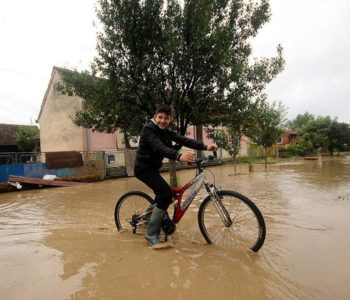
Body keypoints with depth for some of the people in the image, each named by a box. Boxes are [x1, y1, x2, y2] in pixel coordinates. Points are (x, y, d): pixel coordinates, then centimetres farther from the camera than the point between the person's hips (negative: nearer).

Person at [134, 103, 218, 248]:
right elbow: (160, 148, -36)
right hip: (144, 168, -9)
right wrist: (179, 156, -54)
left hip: (153, 168, 9)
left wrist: (205, 146, -26)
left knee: (162, 195, 20)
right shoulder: (149, 129, -19)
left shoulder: (167, 131, 4)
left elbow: (183, 140, -11)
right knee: (166, 193, -20)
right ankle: (152, 234, -9)